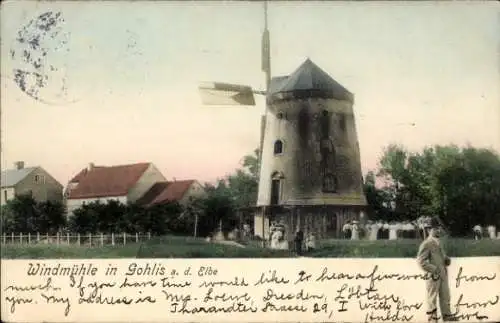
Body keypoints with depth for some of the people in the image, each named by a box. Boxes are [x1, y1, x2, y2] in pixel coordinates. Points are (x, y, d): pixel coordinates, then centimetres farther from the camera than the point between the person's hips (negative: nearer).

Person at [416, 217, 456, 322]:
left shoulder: (438, 243, 15)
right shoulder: (426, 243, -12)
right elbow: (421, 260, -17)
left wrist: (447, 259, 6)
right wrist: (434, 270, -19)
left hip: (443, 274, 8)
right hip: (433, 275, -8)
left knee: (445, 296, 14)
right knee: (432, 297, 1)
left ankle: (446, 314, 25)